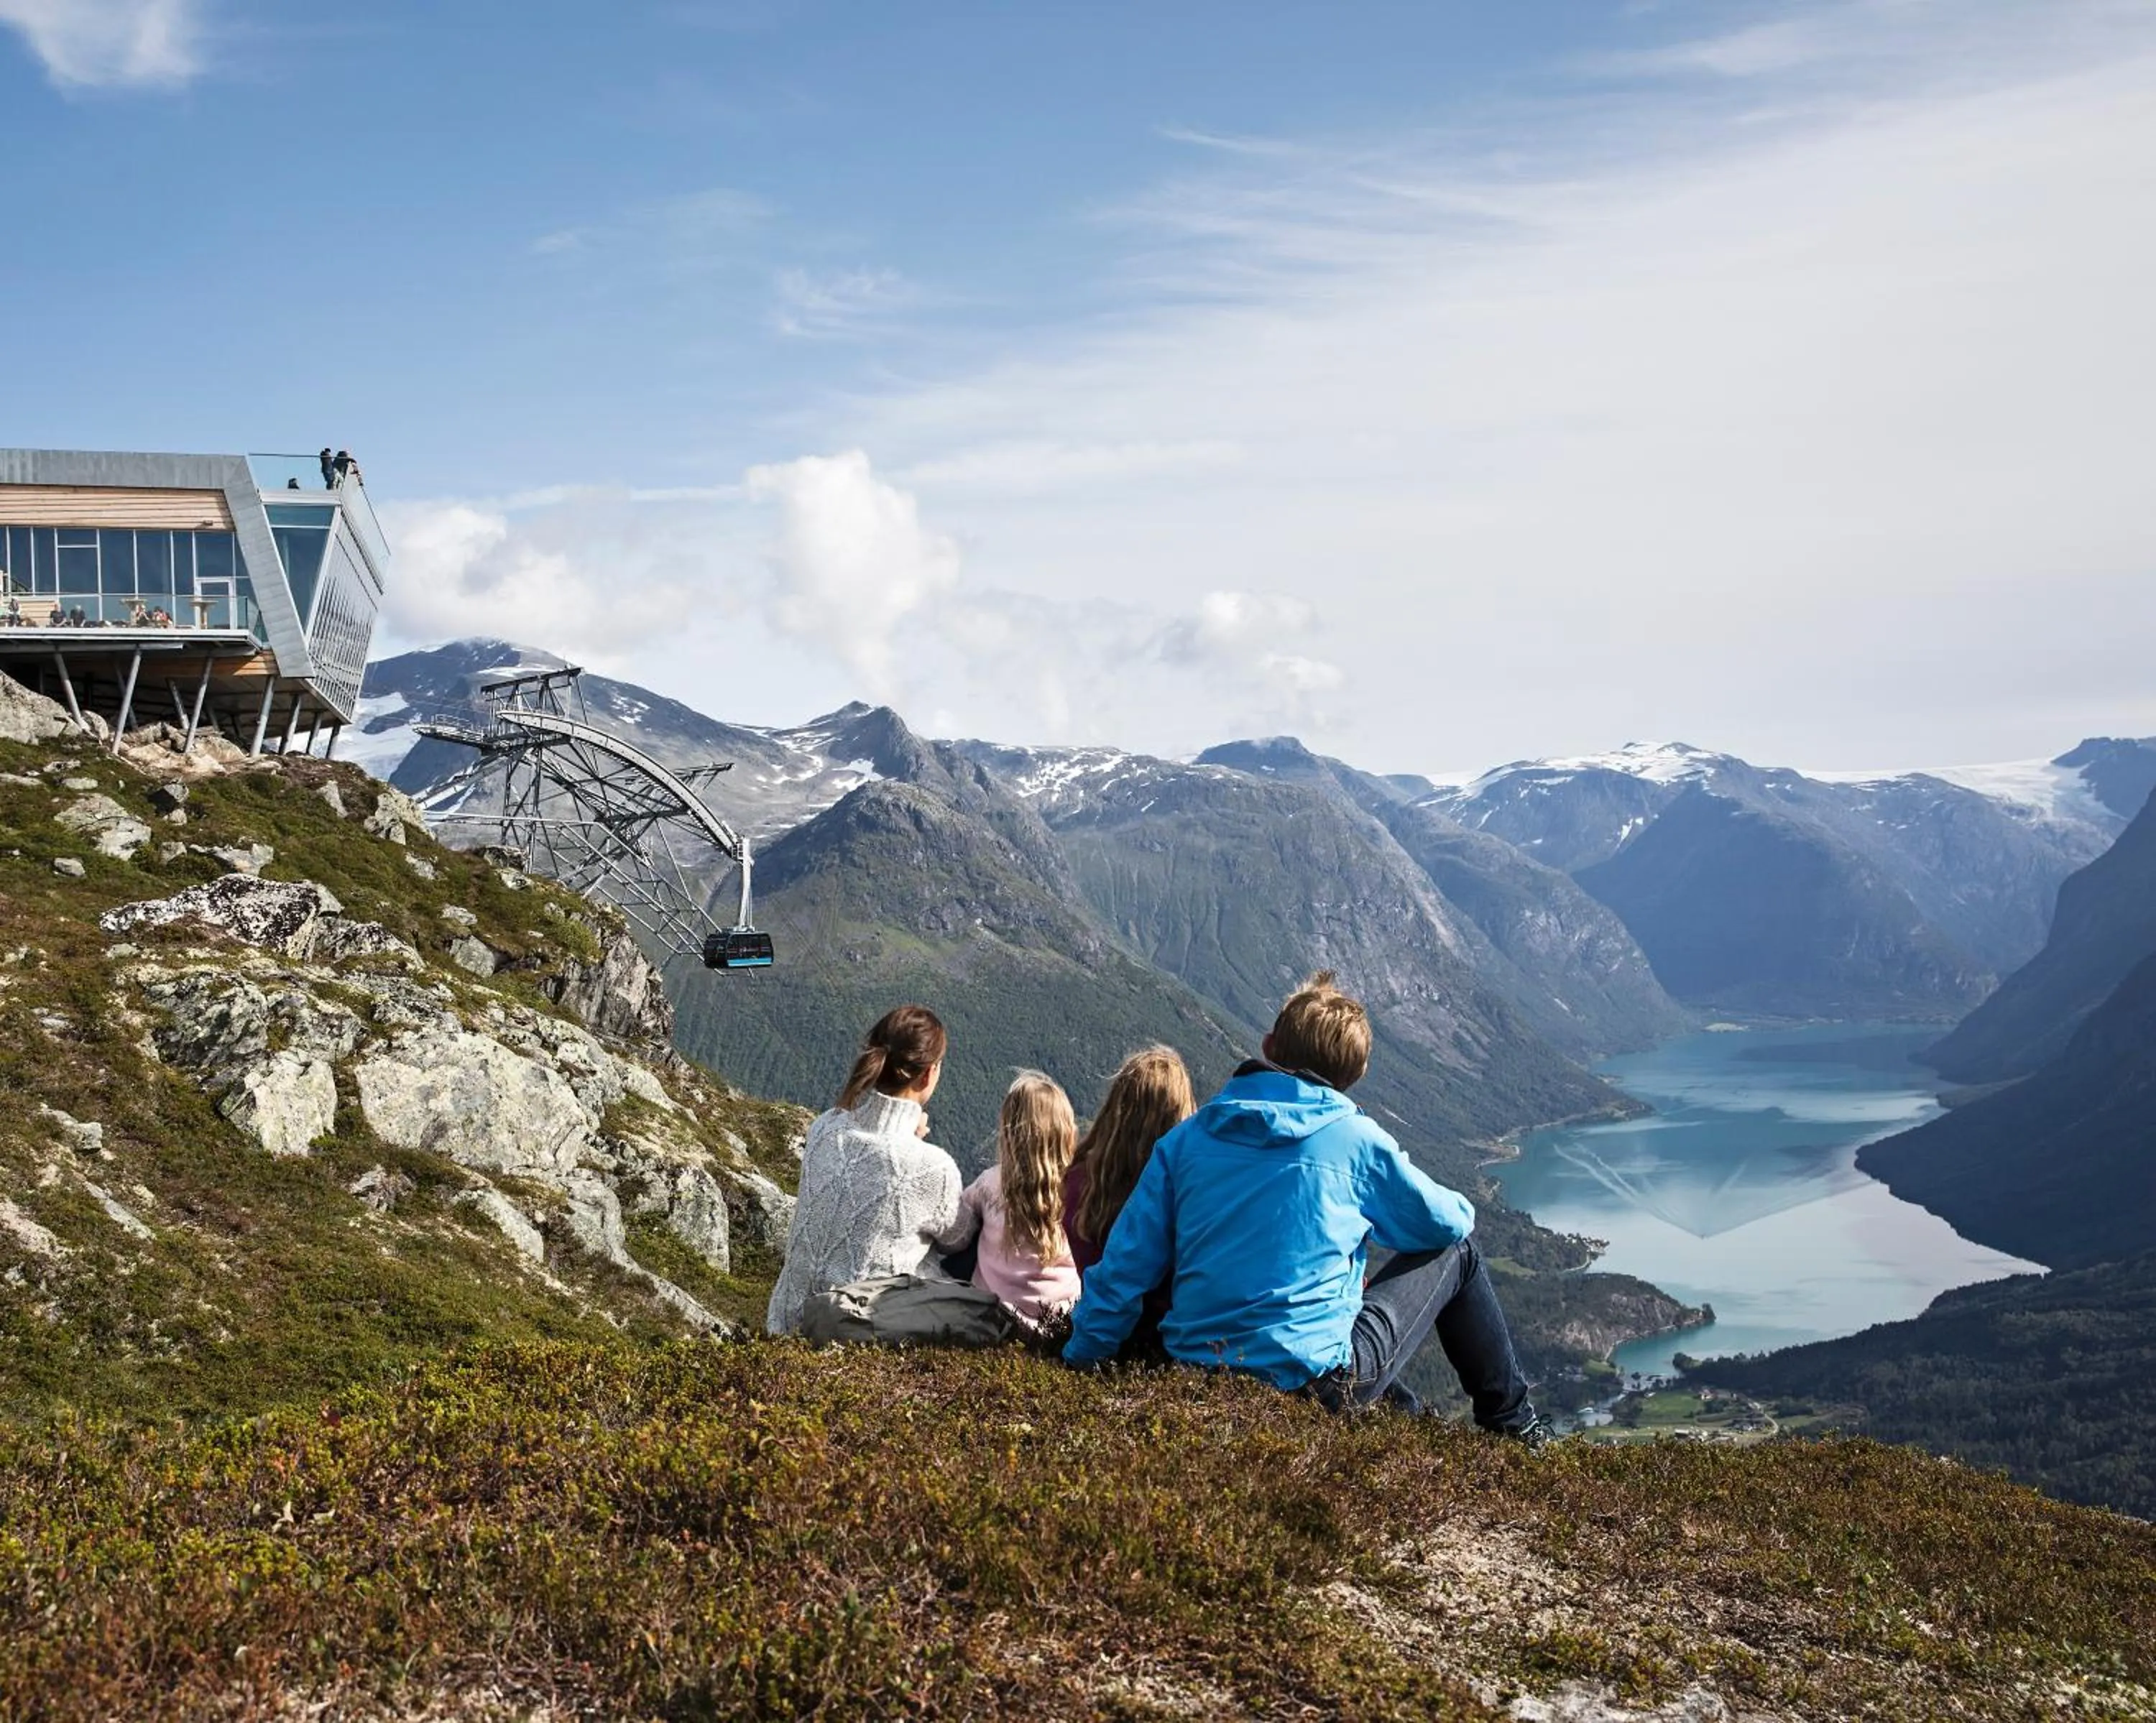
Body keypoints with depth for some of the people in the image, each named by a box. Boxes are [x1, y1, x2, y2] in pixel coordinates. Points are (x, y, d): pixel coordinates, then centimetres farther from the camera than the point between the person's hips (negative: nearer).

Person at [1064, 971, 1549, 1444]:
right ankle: (1512, 1426, 29)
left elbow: (1126, 1266, 0)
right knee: (1454, 1253, 17)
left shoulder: (1187, 1137, 1)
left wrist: (1080, 1359, 10)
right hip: (1317, 1380, -5)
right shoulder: (1354, 1138, -8)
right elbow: (1449, 1222, 7)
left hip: (1196, 1369, 5)